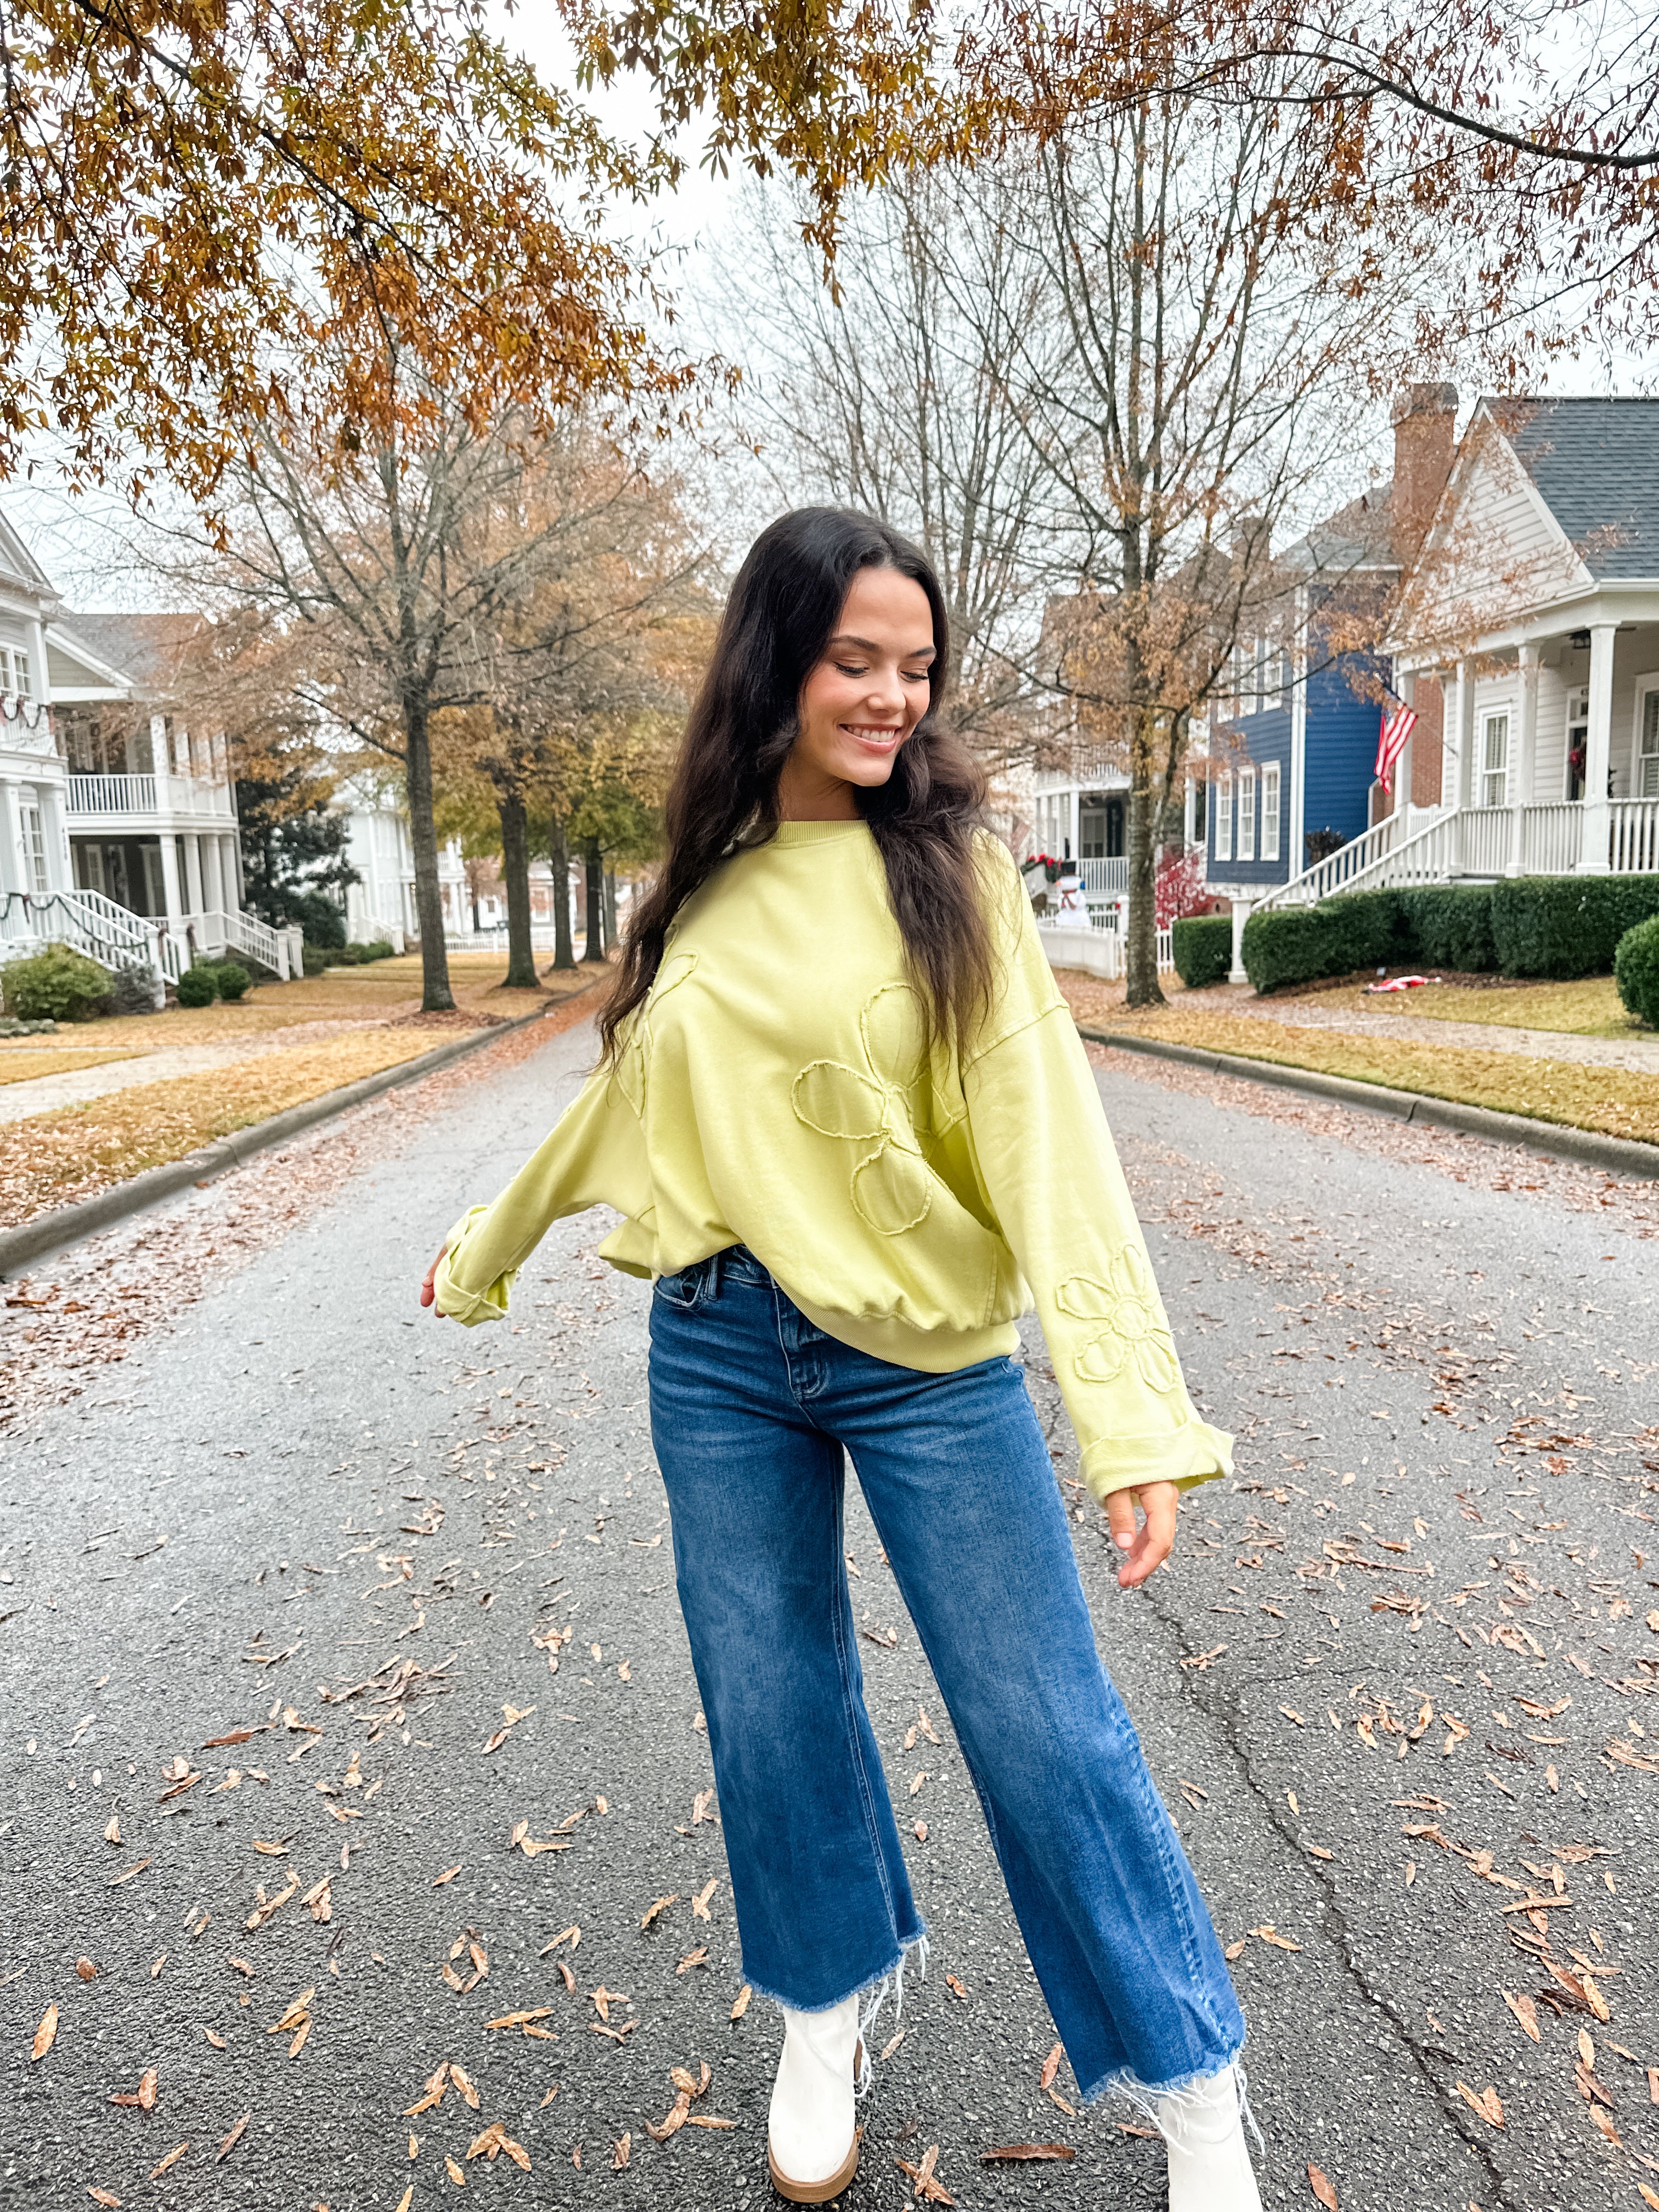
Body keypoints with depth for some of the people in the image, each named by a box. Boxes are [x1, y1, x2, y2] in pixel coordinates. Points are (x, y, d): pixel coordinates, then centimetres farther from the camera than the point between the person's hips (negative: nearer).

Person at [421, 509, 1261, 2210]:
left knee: (1042, 1725, 5)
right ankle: (829, 2010, 43)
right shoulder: (704, 889, 5)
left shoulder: (946, 872, -7)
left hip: (929, 1358, -3)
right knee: (771, 1708, 16)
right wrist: (485, 1249, 29)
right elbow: (624, 1099, 18)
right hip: (718, 1358, 4)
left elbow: (1043, 1138, -16)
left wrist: (1132, 1411, -25)